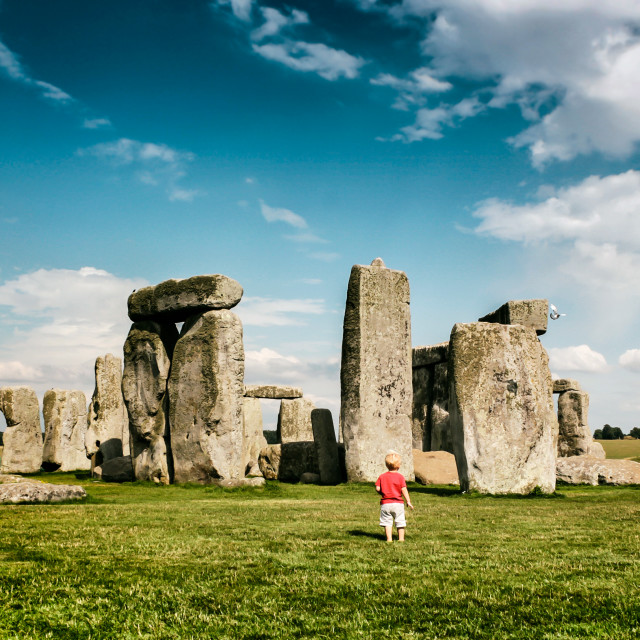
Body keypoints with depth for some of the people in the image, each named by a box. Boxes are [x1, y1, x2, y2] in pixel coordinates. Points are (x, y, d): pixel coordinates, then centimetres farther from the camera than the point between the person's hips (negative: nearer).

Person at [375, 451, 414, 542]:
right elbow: (404, 490, -9)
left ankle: (389, 538, 1)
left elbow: (377, 488, -2)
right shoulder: (400, 476, -6)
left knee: (387, 522, 6)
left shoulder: (382, 476, 1)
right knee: (400, 521, 9)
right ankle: (401, 538, 12)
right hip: (398, 503, -1)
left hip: (385, 503, 1)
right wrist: (408, 501, -5)